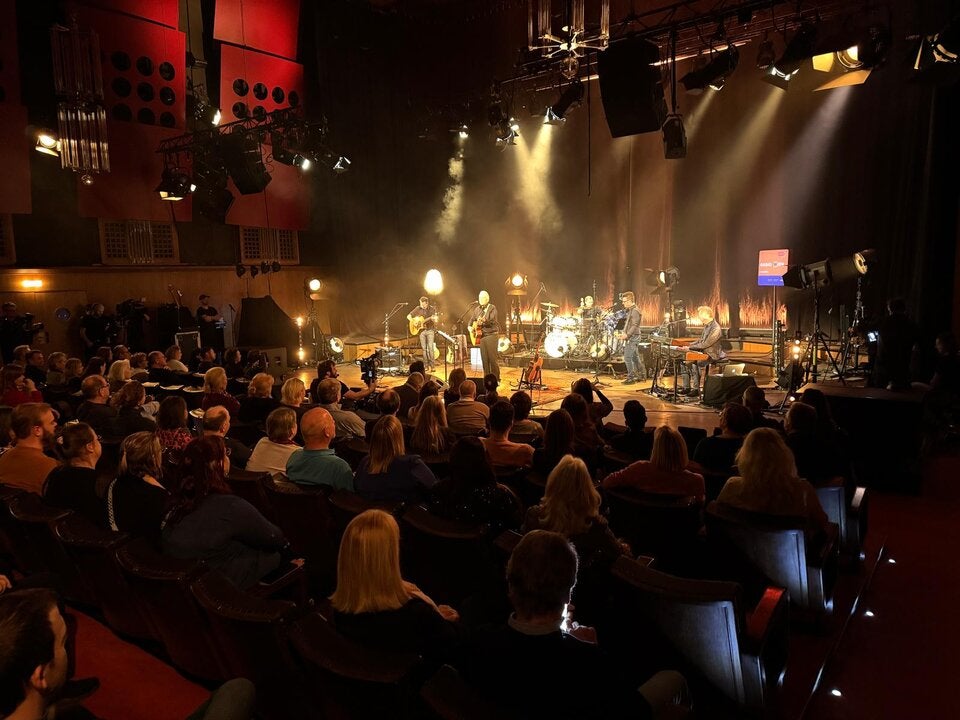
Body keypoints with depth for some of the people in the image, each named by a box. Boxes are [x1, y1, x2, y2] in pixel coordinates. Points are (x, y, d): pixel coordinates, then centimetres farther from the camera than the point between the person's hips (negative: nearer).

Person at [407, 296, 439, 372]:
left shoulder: (432, 309, -4)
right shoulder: (418, 309, 3)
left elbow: (436, 320, -8)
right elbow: (408, 316, 8)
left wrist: (433, 319, -31)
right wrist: (413, 322, -7)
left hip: (430, 330, -3)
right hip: (421, 331, 3)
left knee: (430, 347, -11)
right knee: (424, 348, 4)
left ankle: (431, 365, -8)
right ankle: (426, 365, 10)